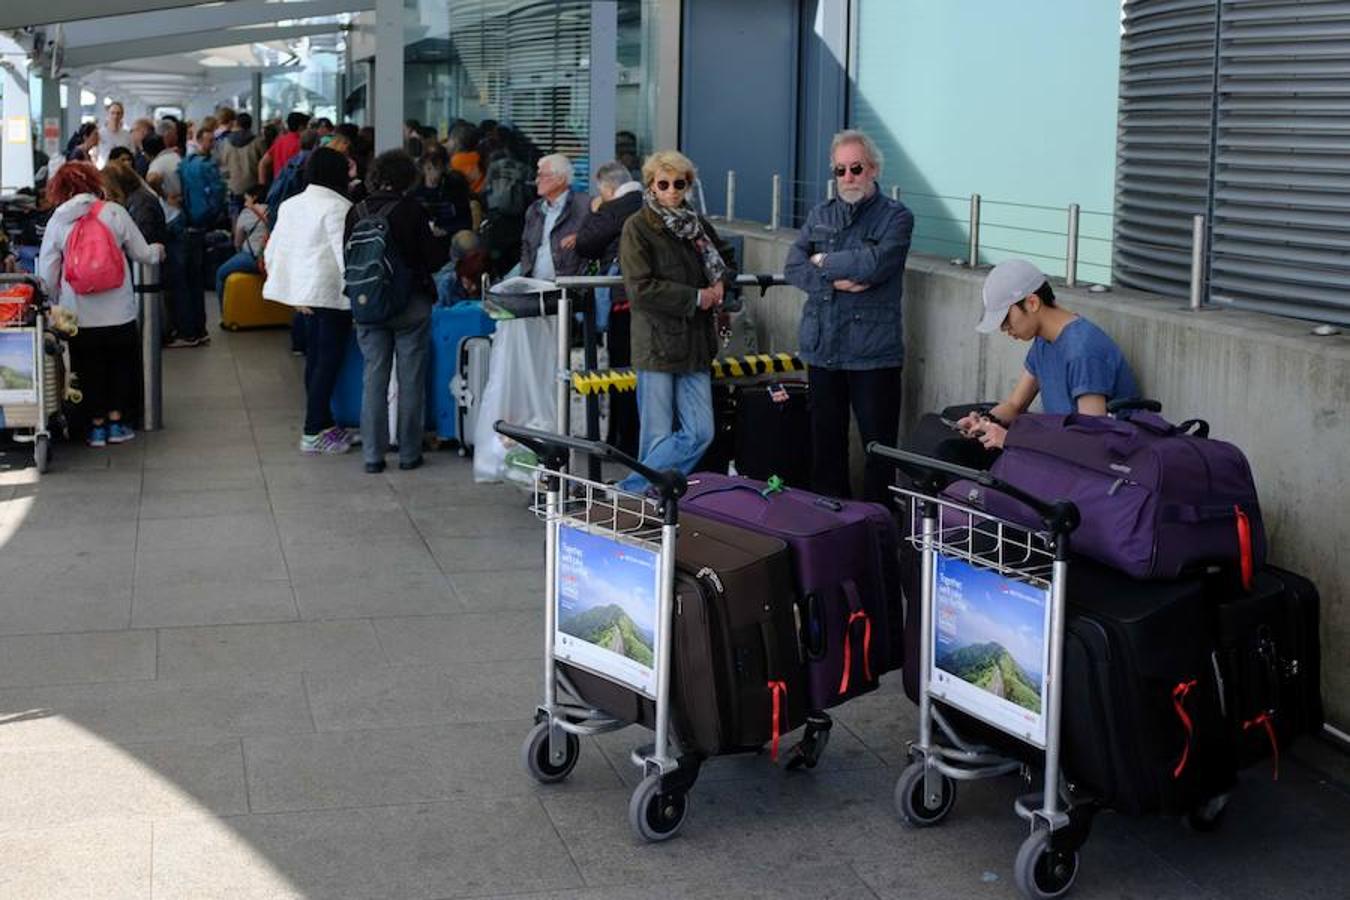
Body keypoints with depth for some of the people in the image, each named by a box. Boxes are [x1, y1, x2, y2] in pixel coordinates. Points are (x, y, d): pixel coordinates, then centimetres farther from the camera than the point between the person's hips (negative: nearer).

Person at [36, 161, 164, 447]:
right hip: (118, 311, 0)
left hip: (79, 313, 1)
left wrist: (57, 300, 14)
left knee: (90, 368, 13)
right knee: (120, 364, 16)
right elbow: (142, 253, 1)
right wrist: (157, 251, 24)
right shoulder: (114, 213, -6)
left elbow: (47, 274, -4)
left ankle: (97, 426, 16)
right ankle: (115, 423, 17)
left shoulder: (58, 221, -4)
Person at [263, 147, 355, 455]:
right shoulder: (337, 207, -13)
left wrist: (291, 290, 17)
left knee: (315, 358, 13)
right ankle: (313, 433, -3)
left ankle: (323, 424, 21)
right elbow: (346, 254, -18)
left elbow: (271, 254, 13)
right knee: (328, 360, -3)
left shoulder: (290, 205, 11)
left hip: (303, 290, 8)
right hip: (332, 292, -8)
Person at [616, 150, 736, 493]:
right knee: (658, 437, -2)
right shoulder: (638, 227, -5)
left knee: (700, 432, -1)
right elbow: (640, 289, -14)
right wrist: (696, 297, -12)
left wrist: (722, 282, 8)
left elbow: (725, 259, 31)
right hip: (657, 343, -6)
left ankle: (635, 490, 6)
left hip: (694, 344, 6)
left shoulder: (697, 224, 14)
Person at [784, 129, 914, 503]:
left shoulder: (896, 217, -2)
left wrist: (824, 261, -5)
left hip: (873, 351, -5)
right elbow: (792, 268, 2)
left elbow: (875, 264, -18)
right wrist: (836, 281, -14)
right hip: (822, 348, 5)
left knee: (878, 442, 0)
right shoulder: (820, 216, 13)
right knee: (826, 440, 11)